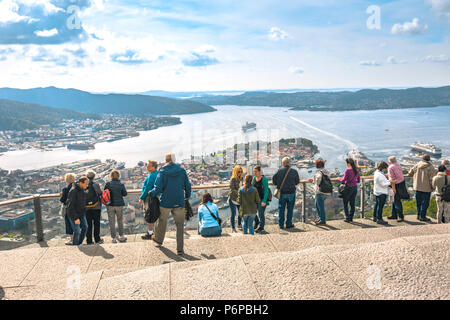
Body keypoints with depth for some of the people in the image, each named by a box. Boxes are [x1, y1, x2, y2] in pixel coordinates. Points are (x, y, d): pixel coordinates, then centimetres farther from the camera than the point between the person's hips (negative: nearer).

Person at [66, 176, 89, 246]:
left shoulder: (82, 190, 5)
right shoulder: (73, 191, -21)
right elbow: (70, 206, -22)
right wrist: (76, 218, -24)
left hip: (81, 214, 8)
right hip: (74, 214, -7)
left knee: (85, 227, 3)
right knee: (77, 231, -4)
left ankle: (79, 243, 17)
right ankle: (75, 245, 13)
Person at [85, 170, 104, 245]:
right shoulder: (96, 185, -9)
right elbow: (101, 194, -8)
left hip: (86, 208, 2)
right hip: (96, 207, -2)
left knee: (88, 225, 8)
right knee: (96, 224, 8)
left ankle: (89, 241, 11)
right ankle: (97, 239, 11)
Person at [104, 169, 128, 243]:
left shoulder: (108, 184, -7)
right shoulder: (121, 184, -6)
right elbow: (125, 194, -1)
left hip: (110, 205, 0)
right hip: (119, 204, 1)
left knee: (112, 222, 7)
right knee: (120, 220, 16)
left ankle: (114, 238, 10)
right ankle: (121, 236, 18)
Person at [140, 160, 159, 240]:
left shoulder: (152, 176, -19)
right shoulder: (157, 173, 11)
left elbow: (147, 188, -21)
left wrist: (141, 198, -15)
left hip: (149, 198, -10)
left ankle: (150, 234, 2)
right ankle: (150, 231, 25)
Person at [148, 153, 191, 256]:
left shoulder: (162, 172, -8)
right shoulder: (182, 170, -3)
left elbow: (158, 188, -12)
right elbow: (188, 186, 3)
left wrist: (151, 193, 7)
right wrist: (187, 196, 20)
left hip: (165, 202, 0)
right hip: (179, 203, 0)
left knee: (162, 221, 23)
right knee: (180, 225, 6)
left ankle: (159, 239, 46)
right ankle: (180, 249, 3)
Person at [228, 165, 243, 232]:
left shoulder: (240, 178, 6)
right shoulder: (233, 179, -16)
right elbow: (232, 189, -20)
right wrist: (240, 192, -28)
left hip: (239, 198, 7)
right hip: (233, 198, -7)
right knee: (233, 213, -3)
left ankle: (239, 224, 34)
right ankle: (233, 228, 9)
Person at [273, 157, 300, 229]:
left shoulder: (279, 170, -8)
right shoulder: (294, 171, -7)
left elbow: (274, 180, -8)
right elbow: (297, 182, 4)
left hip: (282, 193, 1)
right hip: (291, 193, 0)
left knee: (281, 208, 11)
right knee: (290, 208, 11)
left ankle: (281, 224, 15)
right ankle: (288, 224, 15)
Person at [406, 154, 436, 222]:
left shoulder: (417, 165, 2)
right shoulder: (430, 167, -11)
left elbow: (410, 173, 10)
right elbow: (432, 178, -12)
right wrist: (432, 186, -1)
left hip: (417, 187, 5)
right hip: (426, 188, -5)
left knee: (418, 202, 16)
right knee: (425, 203, 3)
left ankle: (419, 215, 23)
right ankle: (422, 216, 5)